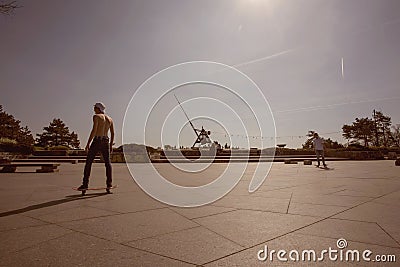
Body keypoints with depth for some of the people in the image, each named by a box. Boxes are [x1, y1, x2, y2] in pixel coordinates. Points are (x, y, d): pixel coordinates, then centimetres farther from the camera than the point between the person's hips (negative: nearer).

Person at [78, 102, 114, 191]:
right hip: (106, 142, 5)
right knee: (108, 163, 10)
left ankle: (85, 184, 4)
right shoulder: (110, 119, 14)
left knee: (88, 162, 4)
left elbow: (94, 130, -13)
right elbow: (112, 133, 12)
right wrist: (111, 145, 18)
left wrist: (88, 144, -11)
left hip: (97, 141, -5)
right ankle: (109, 183, 6)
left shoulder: (96, 116, -3)